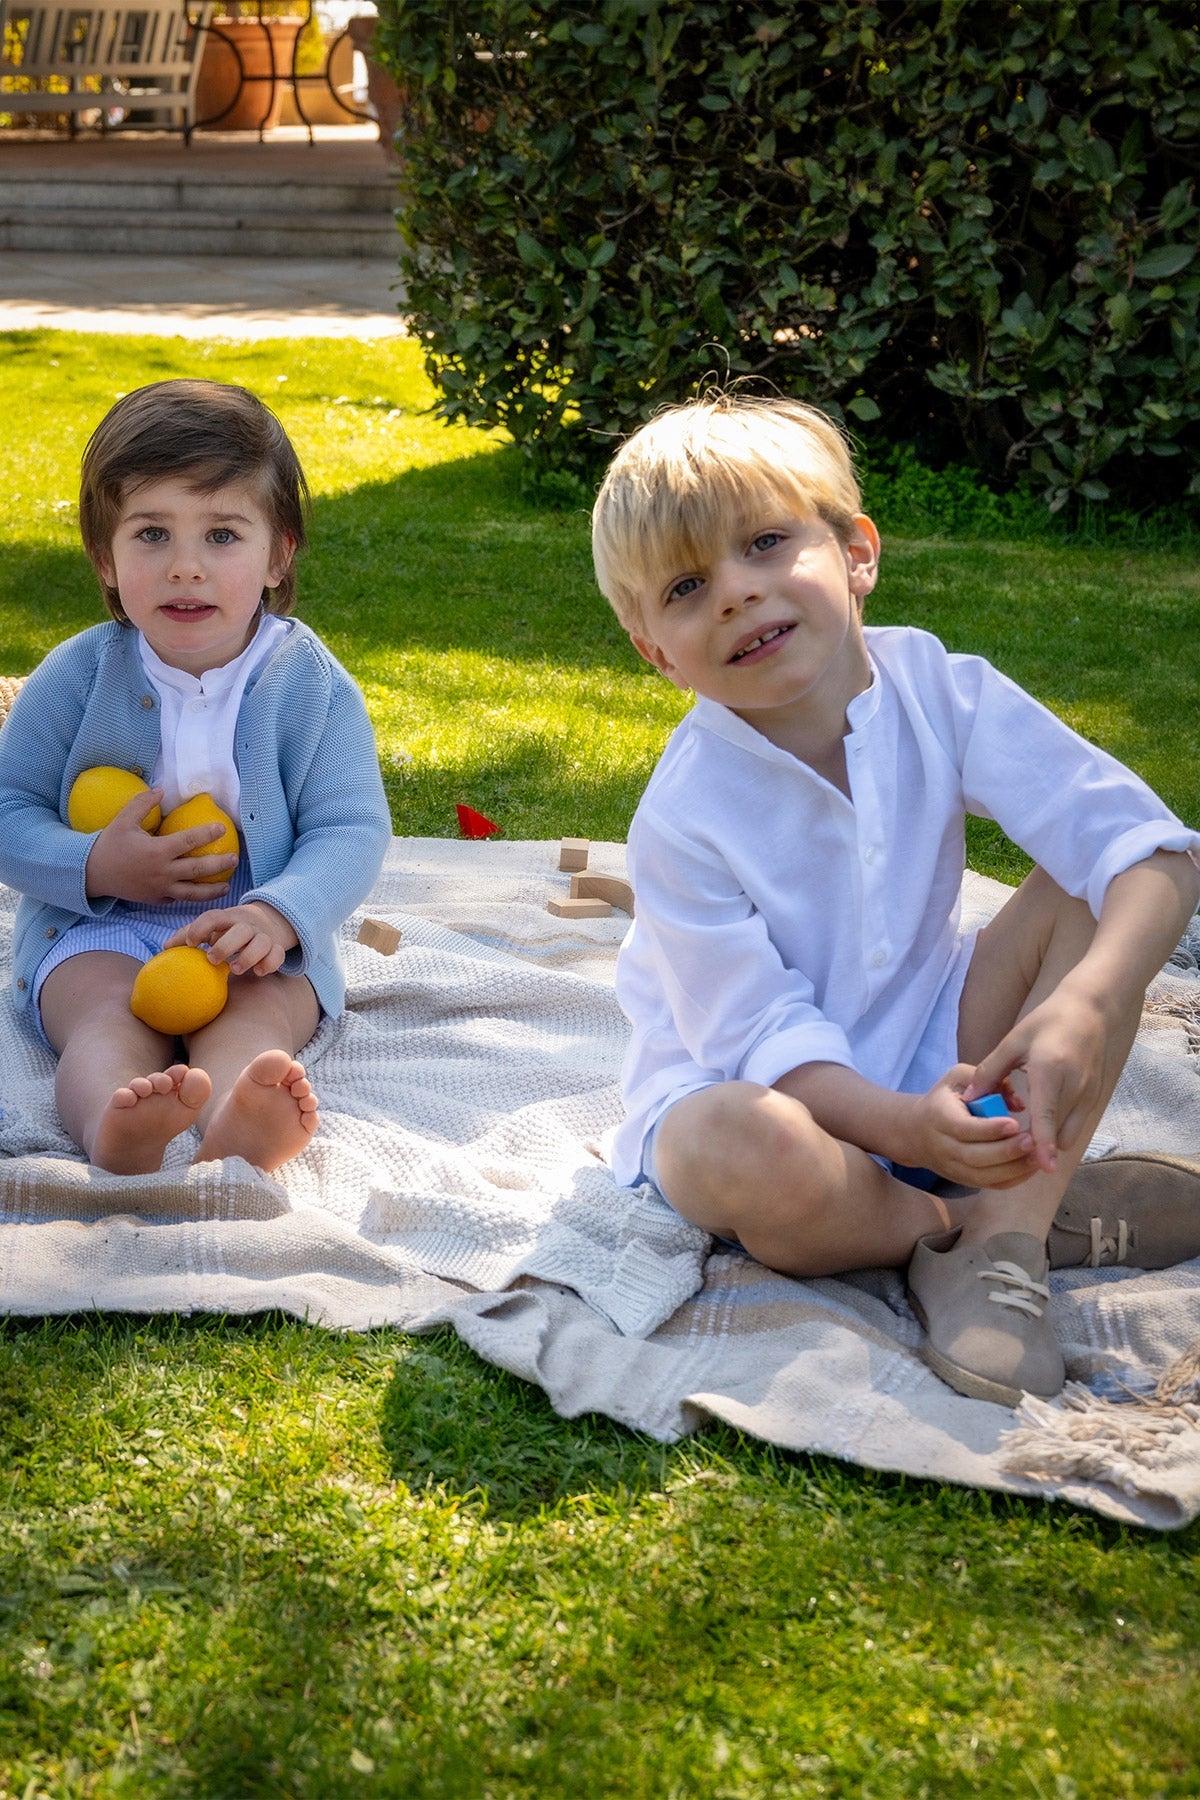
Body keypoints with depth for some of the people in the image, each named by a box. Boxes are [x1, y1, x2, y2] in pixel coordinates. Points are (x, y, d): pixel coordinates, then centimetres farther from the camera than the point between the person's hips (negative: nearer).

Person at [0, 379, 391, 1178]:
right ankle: (112, 1125, -65)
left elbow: (350, 829, -6)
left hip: (257, 933, 0)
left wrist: (279, 912, -27)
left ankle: (238, 1120, -65)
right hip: (95, 929, 0)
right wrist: (95, 867, -17)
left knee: (257, 1012, -32)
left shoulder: (312, 685, -3)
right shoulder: (75, 678, -2)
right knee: (108, 1014, -31)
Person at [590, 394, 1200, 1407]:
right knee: (753, 1153, -40)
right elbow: (762, 1034, -19)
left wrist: (1087, 1002, -41)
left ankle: (1001, 1235, -23)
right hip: (742, 1087, -4)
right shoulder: (683, 821, -21)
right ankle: (1045, 1201, -12)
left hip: (937, 1062, 4)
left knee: (1094, 893, -16)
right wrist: (903, 1125, -38)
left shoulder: (939, 692, -14)